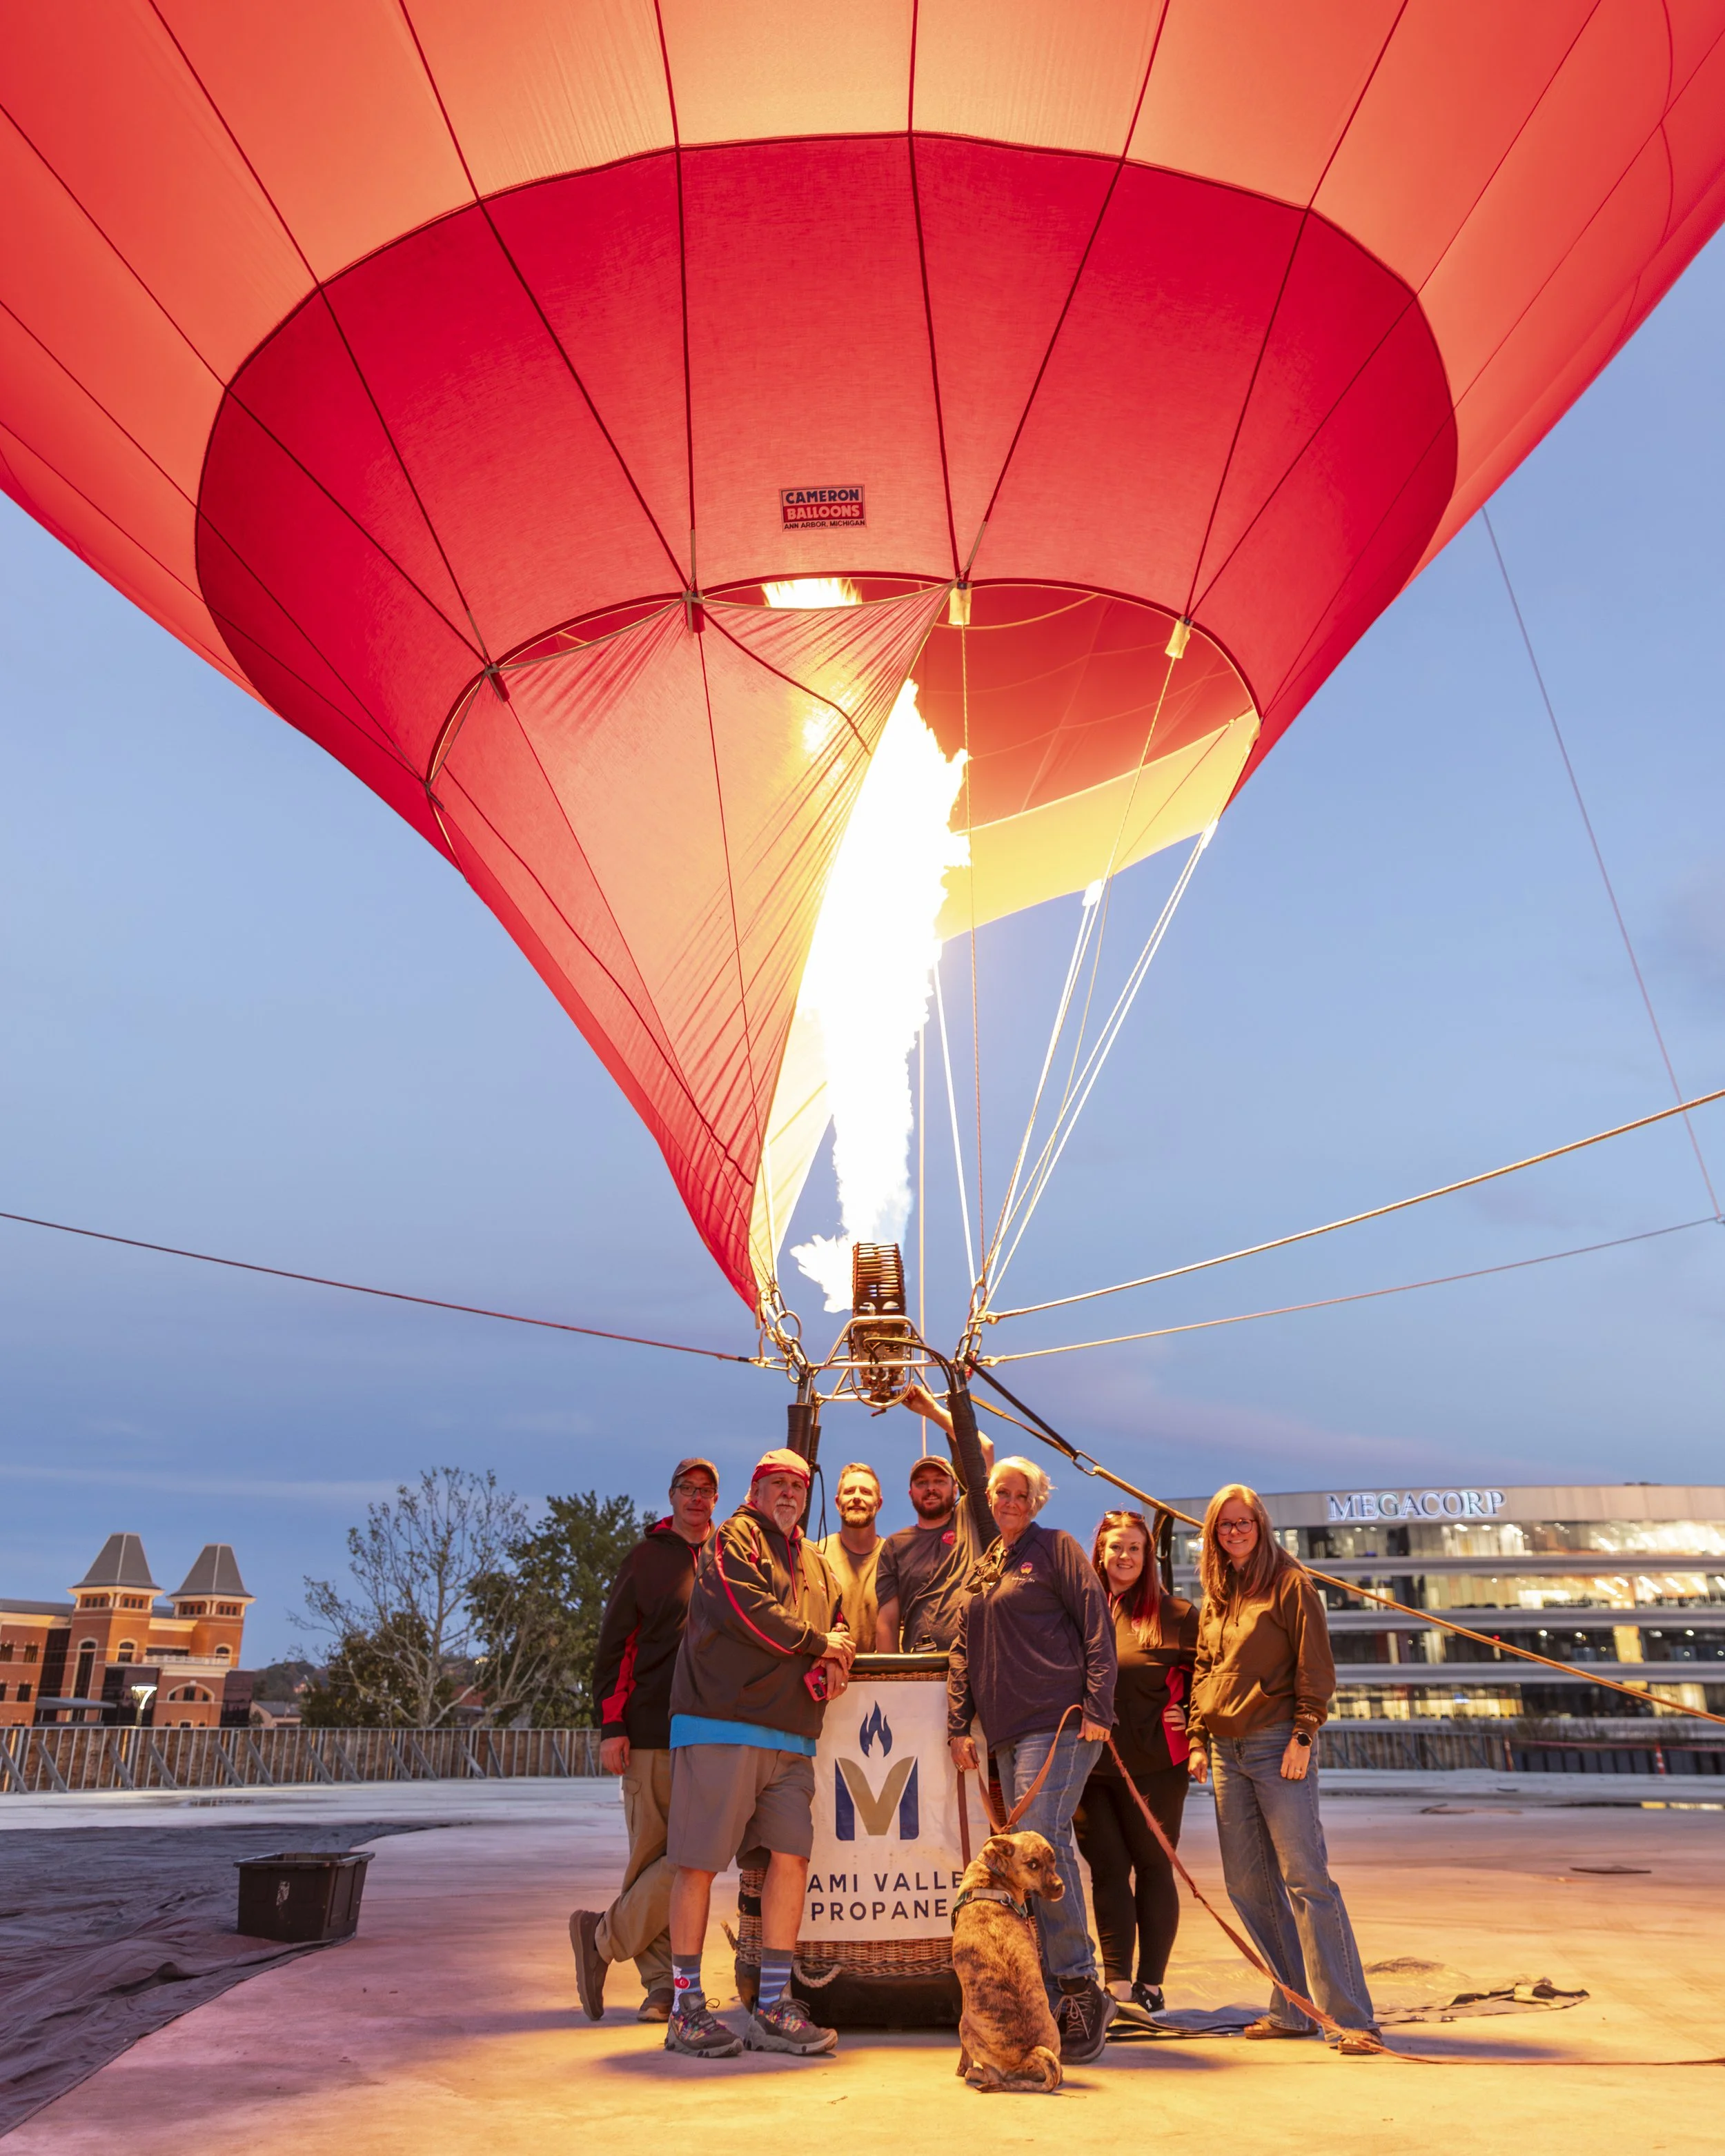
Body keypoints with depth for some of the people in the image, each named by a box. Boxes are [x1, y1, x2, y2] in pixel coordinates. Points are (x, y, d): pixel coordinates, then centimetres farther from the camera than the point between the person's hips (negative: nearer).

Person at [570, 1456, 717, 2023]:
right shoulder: (646, 1557, 5)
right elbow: (613, 1646, 3)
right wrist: (611, 1726, -5)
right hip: (650, 1730, -3)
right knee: (650, 1854, -1)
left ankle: (603, 1937, 9)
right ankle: (661, 1984, 13)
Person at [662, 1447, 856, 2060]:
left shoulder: (815, 1564, 23)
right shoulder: (734, 1539, 0)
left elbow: (840, 1630, 23)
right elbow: (746, 1611, -14)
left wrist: (833, 1665, -1)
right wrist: (817, 1643, -3)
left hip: (791, 1738, 7)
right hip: (720, 1727, -7)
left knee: (792, 1856, 0)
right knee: (699, 1863, -3)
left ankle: (772, 2008, 10)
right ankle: (686, 2008, 8)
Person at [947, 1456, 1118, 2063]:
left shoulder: (1055, 1548, 2)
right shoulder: (981, 1568, 20)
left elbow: (1096, 1624, -5)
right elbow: (963, 1652, 20)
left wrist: (1097, 1706, -13)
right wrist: (959, 1727, 12)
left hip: (1059, 1720, -6)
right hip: (1008, 1730, 7)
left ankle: (1079, 1985, -6)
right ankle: (1058, 1996, 9)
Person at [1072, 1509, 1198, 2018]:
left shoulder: (1175, 1615, 2)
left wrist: (1190, 1718, -3)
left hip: (1153, 1765, -2)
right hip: (1089, 1764, 2)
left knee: (1152, 1867, 6)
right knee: (1108, 1869, 4)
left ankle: (1150, 1984, 16)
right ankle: (1117, 1983, 11)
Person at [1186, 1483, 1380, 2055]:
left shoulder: (1290, 1582, -3)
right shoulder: (1215, 1597, 15)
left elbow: (1315, 1667, -7)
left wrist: (1303, 1735, -14)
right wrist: (1198, 1739, 11)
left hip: (1276, 1745, -7)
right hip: (1226, 1750, 7)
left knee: (1305, 1878, -8)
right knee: (1246, 1884, 7)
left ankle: (1351, 2019, -3)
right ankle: (1295, 2008, 18)